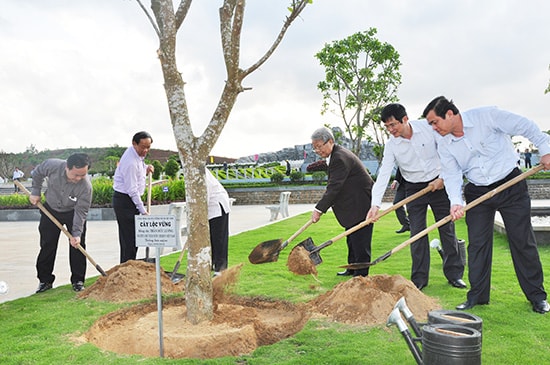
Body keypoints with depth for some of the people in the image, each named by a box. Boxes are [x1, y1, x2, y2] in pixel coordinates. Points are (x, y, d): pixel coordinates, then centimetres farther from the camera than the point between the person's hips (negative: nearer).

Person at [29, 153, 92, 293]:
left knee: (78, 245, -7)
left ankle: (78, 281, 5)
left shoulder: (86, 186, -33)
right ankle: (45, 280, 16)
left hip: (72, 212, -2)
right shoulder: (52, 165, -29)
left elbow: (81, 211, -24)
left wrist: (77, 233, -28)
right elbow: (37, 173, -4)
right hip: (50, 210, 2)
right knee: (47, 245, 4)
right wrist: (36, 192, -3)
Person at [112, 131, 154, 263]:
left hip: (130, 200, 10)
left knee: (132, 237, 12)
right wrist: (143, 210, -17)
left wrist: (146, 168, 8)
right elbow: (132, 190, -21)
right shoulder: (130, 162, -23)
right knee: (129, 239, -9)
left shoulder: (138, 154, 7)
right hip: (124, 201, -10)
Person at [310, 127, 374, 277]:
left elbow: (334, 187, -27)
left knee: (359, 240, -5)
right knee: (352, 238, 19)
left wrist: (319, 209, -25)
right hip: (354, 204, 11)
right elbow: (333, 186, 15)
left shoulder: (340, 158, -23)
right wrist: (321, 207, 8)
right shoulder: (335, 156, 12)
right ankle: (352, 268, 32)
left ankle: (361, 275, 3)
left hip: (361, 204, -11)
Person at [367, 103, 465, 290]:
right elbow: (384, 174, -15)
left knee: (447, 229, 4)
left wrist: (443, 178, -8)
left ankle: (455, 274, 18)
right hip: (414, 189, 1)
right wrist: (375, 203, -24)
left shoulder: (428, 127, -13)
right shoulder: (391, 145, -10)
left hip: (438, 183, -1)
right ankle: (419, 278, 10)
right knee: (417, 233, -1)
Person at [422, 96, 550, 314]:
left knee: (523, 241, 2)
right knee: (477, 244, 2)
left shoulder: (487, 116, -15)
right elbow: (452, 176, -8)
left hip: (511, 185, -3)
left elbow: (526, 127, -9)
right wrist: (455, 202, -23)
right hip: (477, 193, 4)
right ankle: (477, 295, 13)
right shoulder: (445, 146, -3)